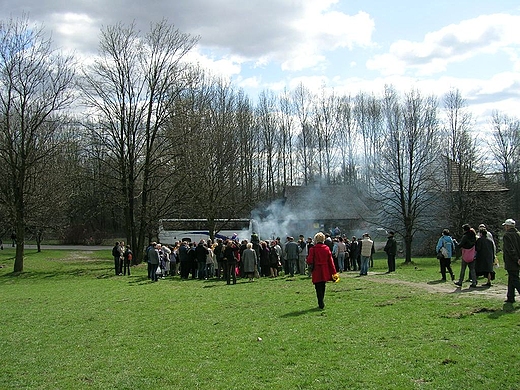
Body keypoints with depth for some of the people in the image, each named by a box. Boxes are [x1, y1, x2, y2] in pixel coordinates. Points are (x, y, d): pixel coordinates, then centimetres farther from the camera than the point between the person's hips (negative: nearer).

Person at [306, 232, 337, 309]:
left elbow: (309, 261, -12)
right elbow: (330, 261, 3)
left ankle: (321, 304, -6)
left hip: (317, 271, -4)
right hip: (325, 272, 4)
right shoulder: (327, 248, 1)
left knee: (318, 288, 1)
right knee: (322, 287, 16)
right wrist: (333, 272, 6)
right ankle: (321, 302, 25)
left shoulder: (313, 249, -11)